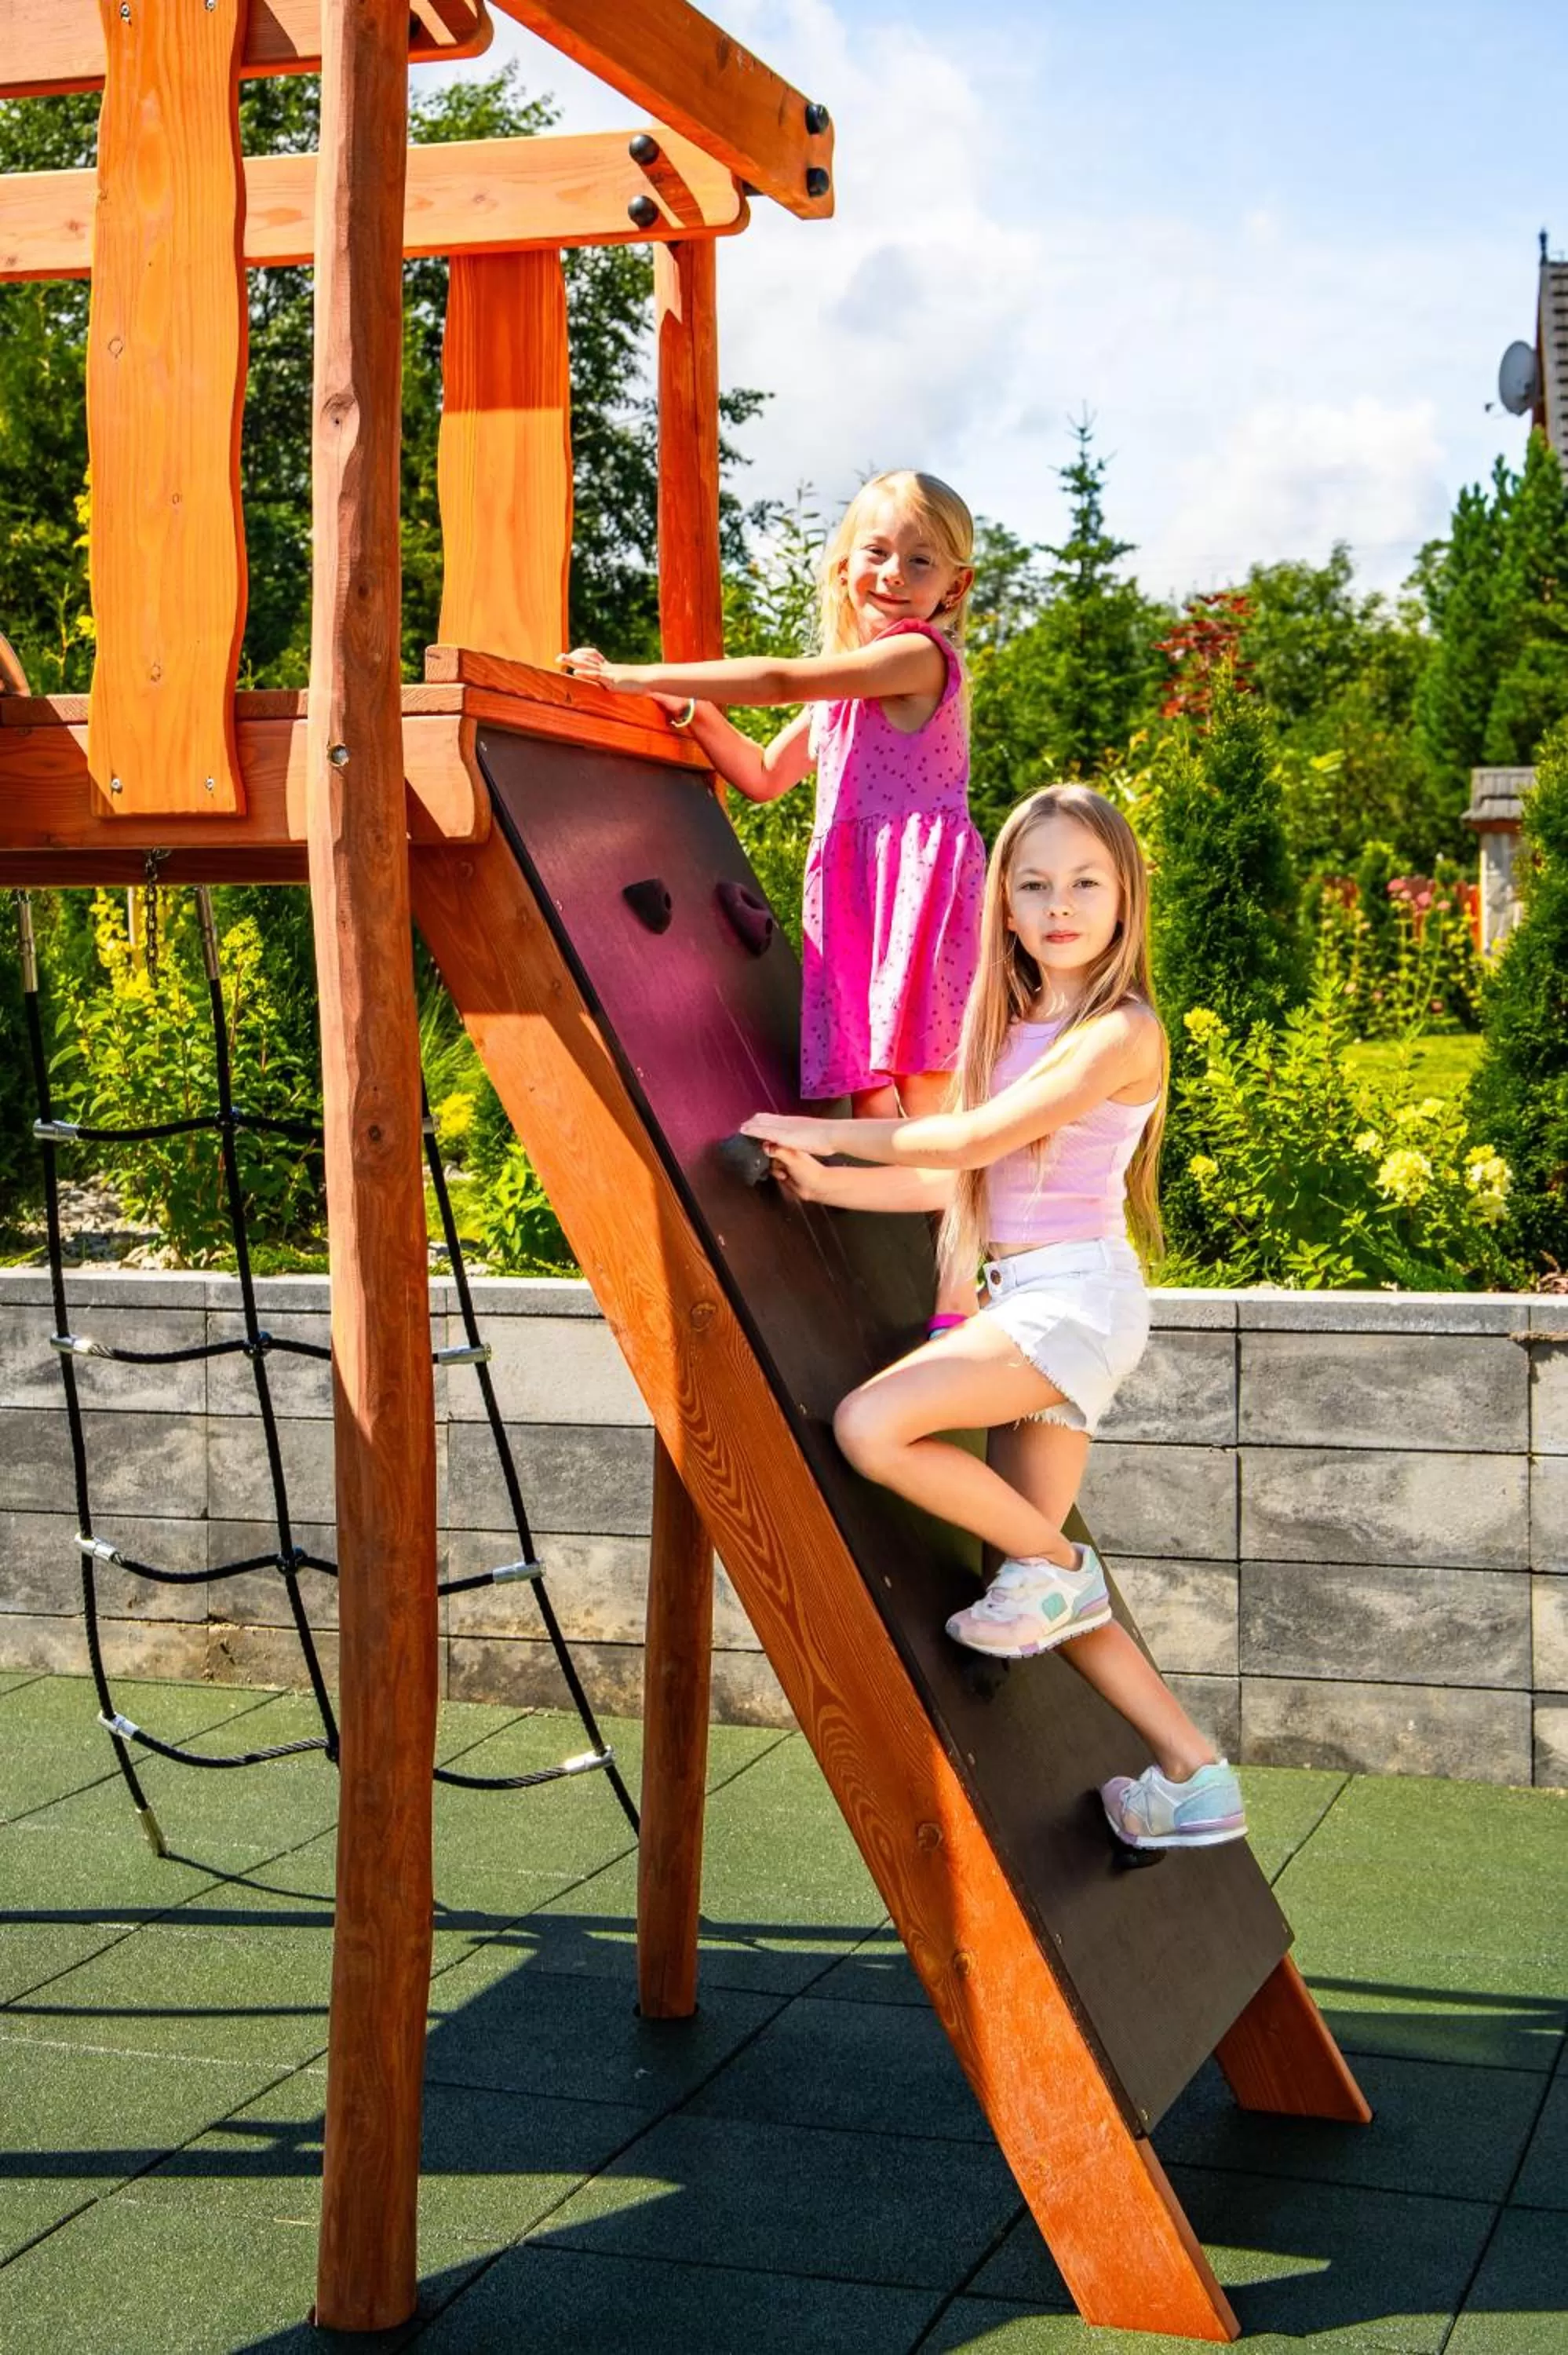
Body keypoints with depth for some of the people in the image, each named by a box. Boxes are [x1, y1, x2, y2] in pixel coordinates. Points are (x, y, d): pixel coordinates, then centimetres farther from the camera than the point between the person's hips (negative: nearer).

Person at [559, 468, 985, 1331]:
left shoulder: (920, 653, -6)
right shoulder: (844, 685, 23)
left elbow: (781, 678, -15)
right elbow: (763, 775, 30)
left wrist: (635, 676, -14)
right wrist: (692, 710, 13)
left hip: (920, 887, -8)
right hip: (849, 898, 8)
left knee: (930, 1108, -10)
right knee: (871, 1113, 4)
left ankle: (954, 1303, -6)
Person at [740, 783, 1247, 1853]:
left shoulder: (1123, 1031, -10)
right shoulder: (1015, 1026, 14)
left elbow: (975, 1139, -15)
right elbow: (956, 1181, 15)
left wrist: (827, 1131, -6)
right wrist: (825, 1182, 6)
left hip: (1075, 1292, -8)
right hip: (1024, 1299, 8)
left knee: (870, 1424, -25)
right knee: (1049, 1593, 7)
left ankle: (1054, 1562, -5)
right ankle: (1196, 1776, 16)